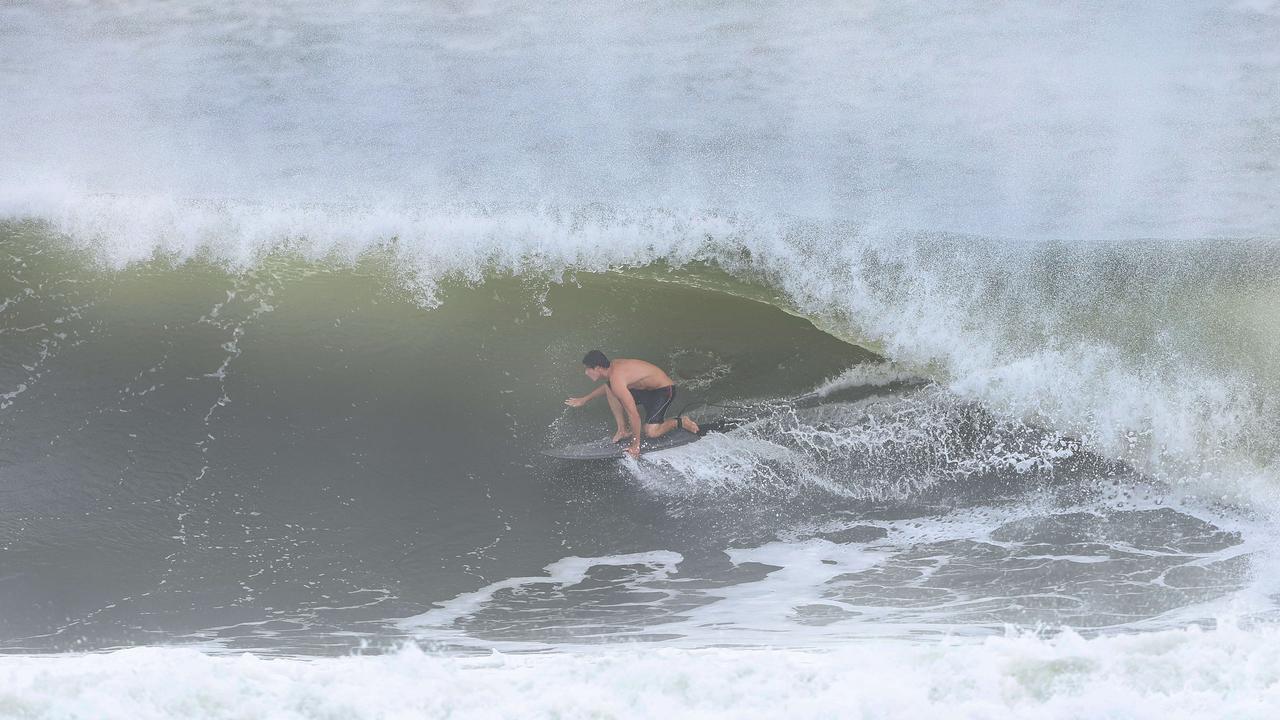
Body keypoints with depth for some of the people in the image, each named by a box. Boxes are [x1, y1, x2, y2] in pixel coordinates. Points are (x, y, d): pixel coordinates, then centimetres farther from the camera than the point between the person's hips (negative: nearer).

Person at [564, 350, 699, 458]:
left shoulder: (616, 380, -31)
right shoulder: (614, 364, -2)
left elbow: (633, 413, -31)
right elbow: (608, 385, 24)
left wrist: (635, 444, -24)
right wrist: (584, 400, 29)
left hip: (664, 391, -9)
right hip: (647, 388, 9)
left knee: (650, 432, -22)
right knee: (609, 388, 1)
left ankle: (680, 422, 5)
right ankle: (622, 430, 5)